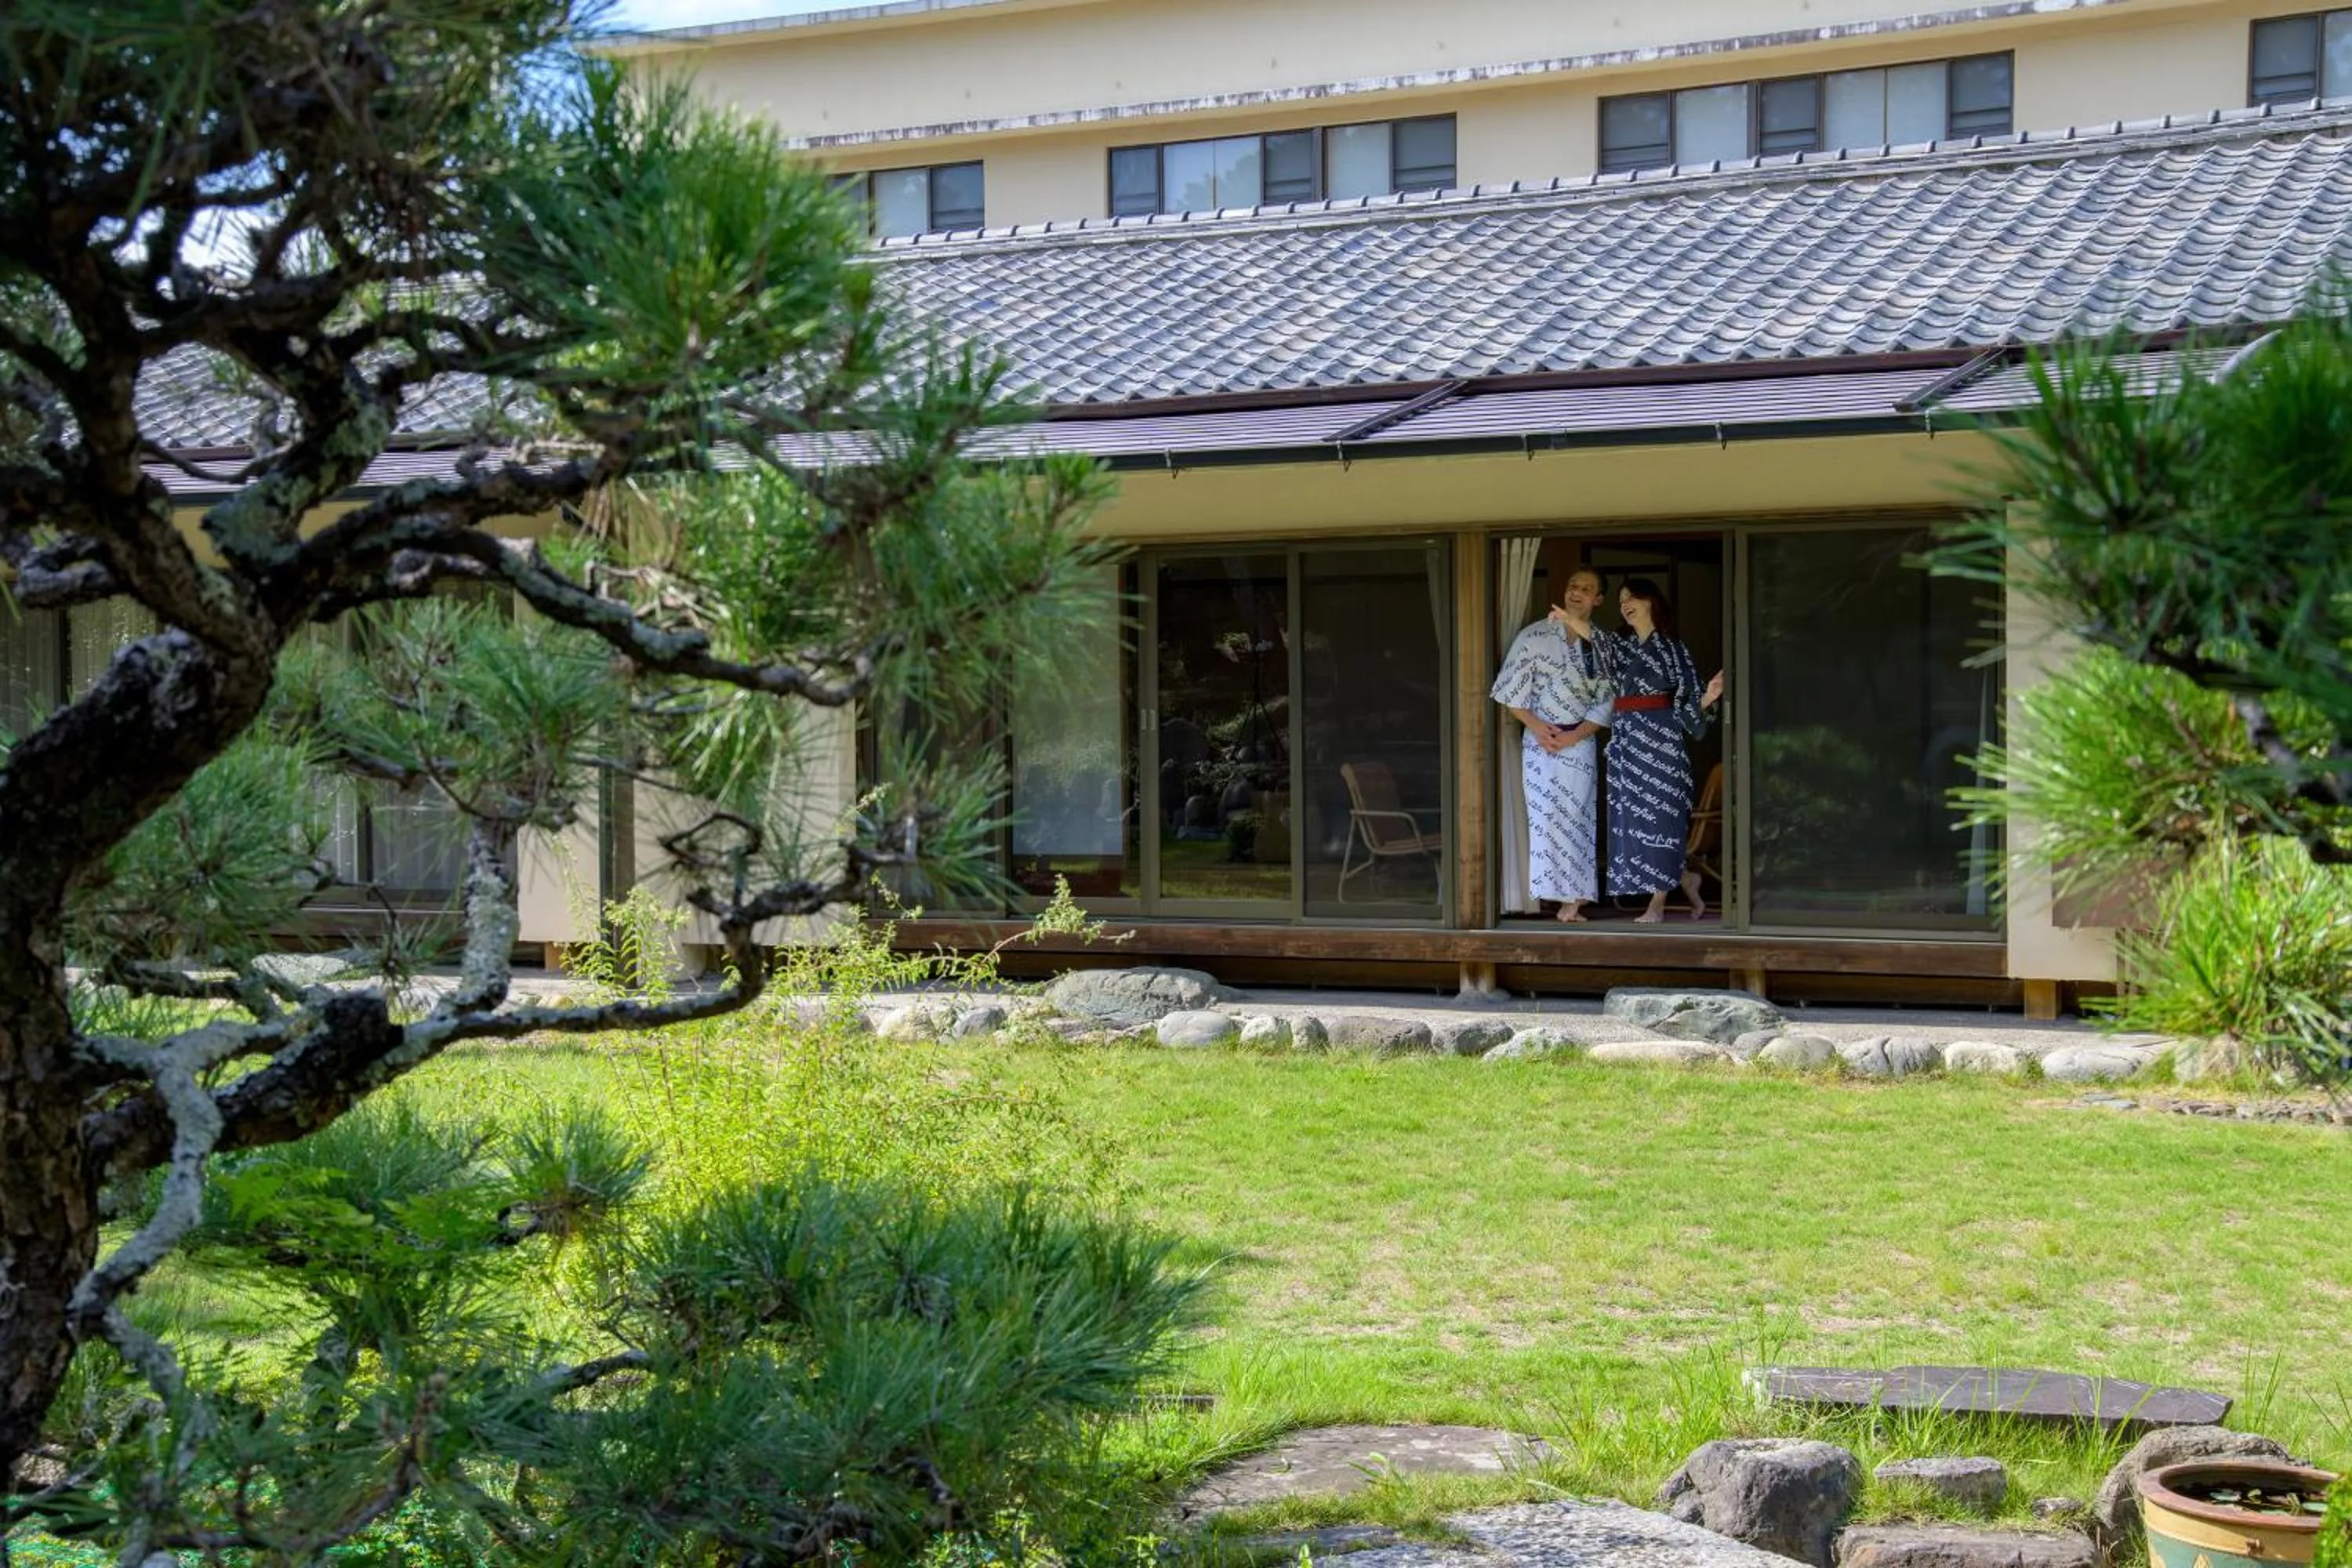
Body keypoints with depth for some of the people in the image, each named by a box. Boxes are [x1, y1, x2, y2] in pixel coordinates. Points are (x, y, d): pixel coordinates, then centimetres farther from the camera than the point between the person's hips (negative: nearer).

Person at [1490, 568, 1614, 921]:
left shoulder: (1602, 645, 2)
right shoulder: (1535, 636, -1)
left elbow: (1606, 702, 0)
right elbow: (1511, 691, 0)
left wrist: (1575, 735, -11)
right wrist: (1537, 726, -10)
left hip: (1580, 743, 1)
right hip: (1539, 741, -1)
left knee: (1578, 820, -2)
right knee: (1545, 816, -4)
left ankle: (1574, 899, 3)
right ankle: (1569, 899, 1)